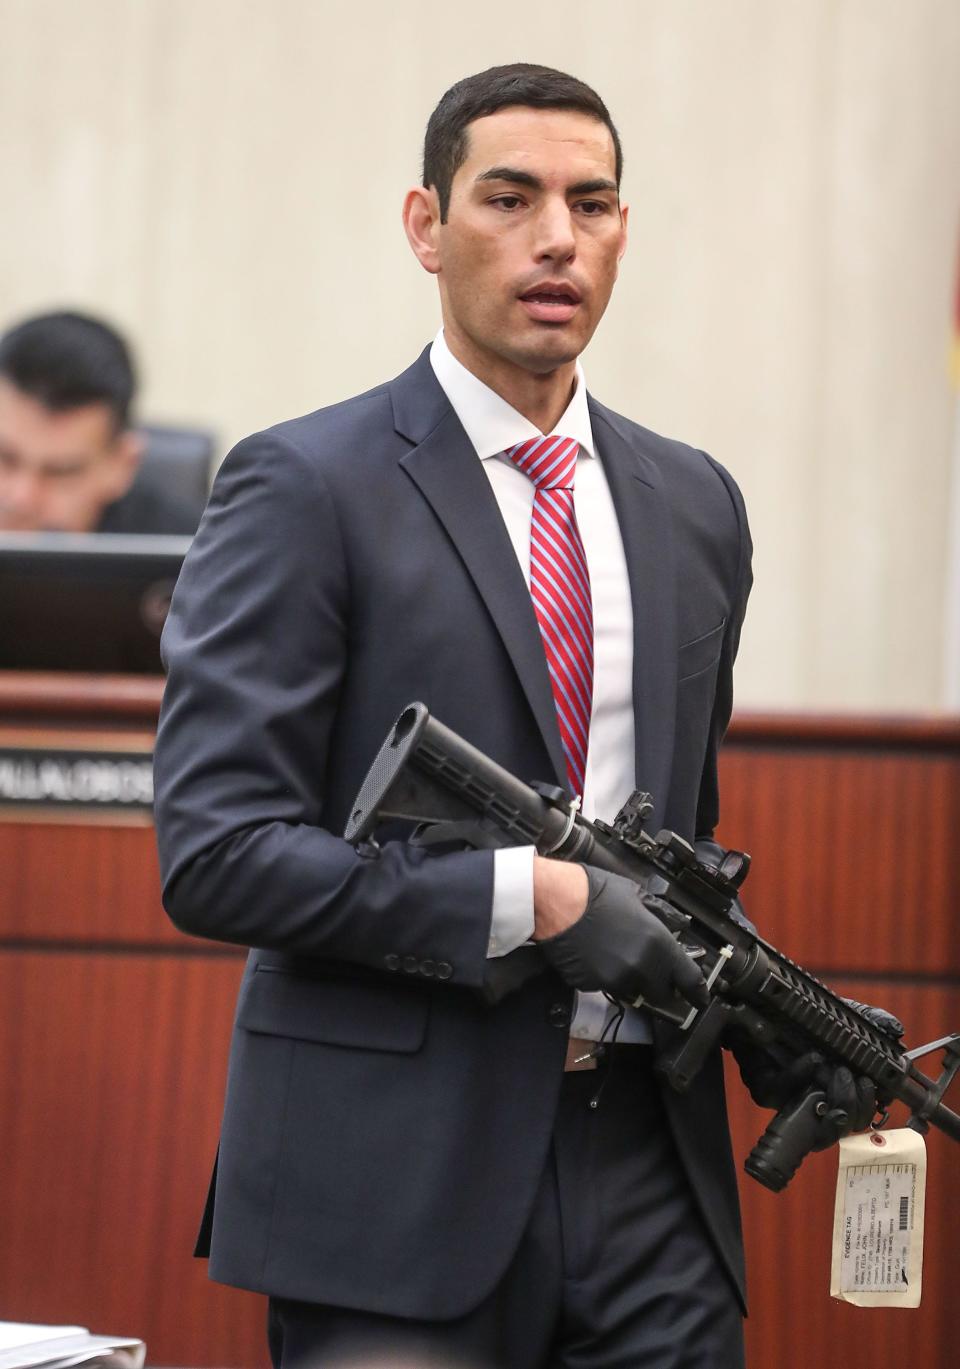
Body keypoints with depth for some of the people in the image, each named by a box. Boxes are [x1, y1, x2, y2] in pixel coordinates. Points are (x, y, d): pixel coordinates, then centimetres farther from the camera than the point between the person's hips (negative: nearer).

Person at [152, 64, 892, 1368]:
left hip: (648, 1169, 5)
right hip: (396, 1182, -5)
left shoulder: (695, 504, 15)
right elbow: (216, 852, -12)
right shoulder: (304, 489, -4)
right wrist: (533, 900, -18)